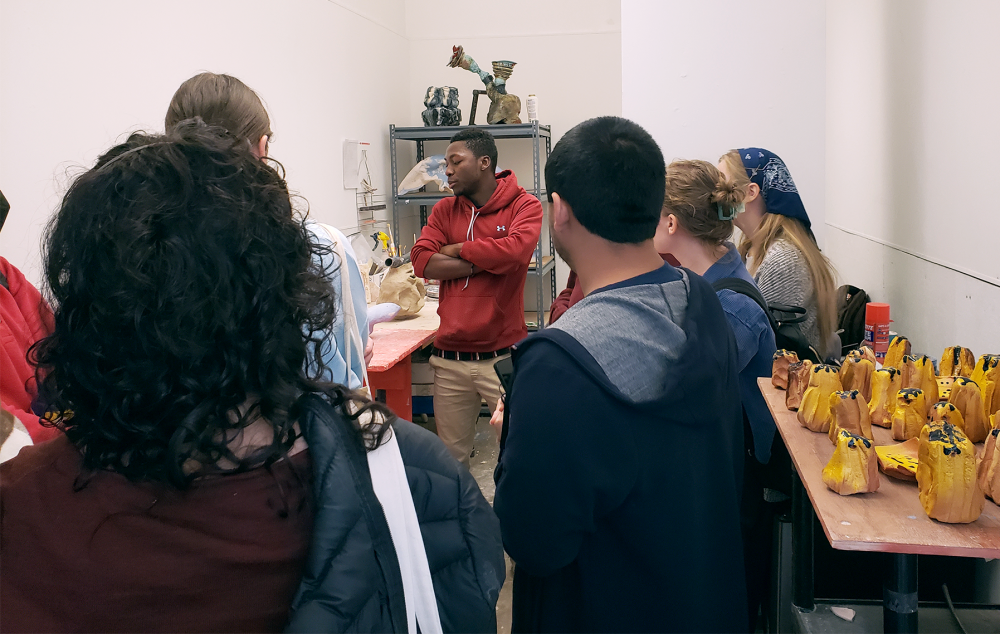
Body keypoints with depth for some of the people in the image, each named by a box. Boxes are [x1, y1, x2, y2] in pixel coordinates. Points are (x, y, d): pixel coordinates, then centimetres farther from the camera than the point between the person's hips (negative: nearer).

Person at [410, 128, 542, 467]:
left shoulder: (524, 205, -2)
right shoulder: (444, 210, 11)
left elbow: (516, 249, -21)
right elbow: (422, 261, -4)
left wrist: (457, 249, -6)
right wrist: (486, 261, -10)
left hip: (502, 357, -4)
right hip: (449, 359, 4)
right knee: (451, 456, 13)